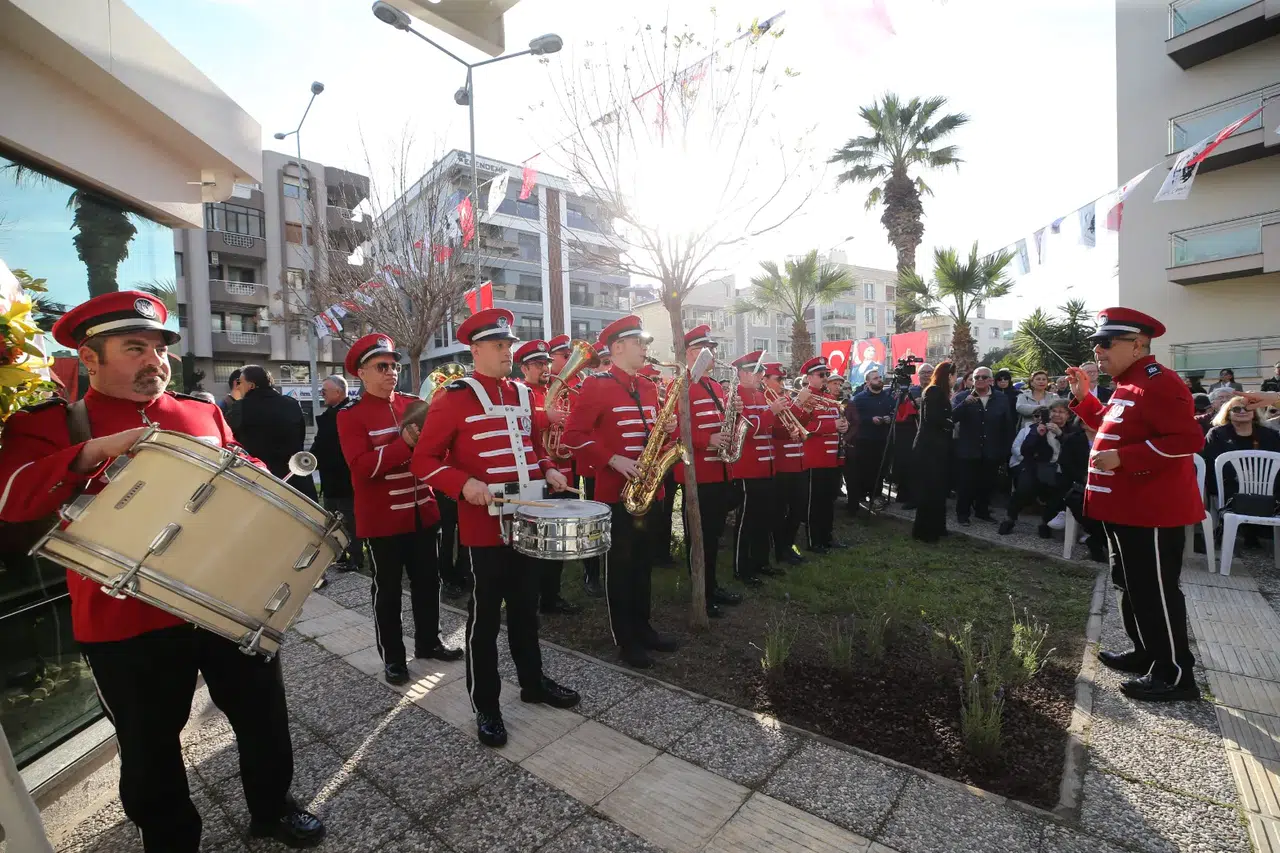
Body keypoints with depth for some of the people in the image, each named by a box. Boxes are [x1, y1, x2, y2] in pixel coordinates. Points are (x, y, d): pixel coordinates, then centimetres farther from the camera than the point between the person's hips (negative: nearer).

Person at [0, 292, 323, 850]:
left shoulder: (203, 414, 8)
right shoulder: (51, 423, -1)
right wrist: (97, 450, -26)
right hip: (129, 620, -2)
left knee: (264, 716, 15)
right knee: (150, 748, 16)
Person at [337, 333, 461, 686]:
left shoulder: (413, 404, 7)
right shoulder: (350, 416, -9)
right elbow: (361, 467, -20)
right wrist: (405, 443, -28)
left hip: (421, 512, 5)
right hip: (382, 519, -5)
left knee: (428, 581, 15)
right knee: (388, 590, 8)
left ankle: (428, 642, 33)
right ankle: (392, 657, 24)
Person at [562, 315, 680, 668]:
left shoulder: (648, 388, 13)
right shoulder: (596, 385, -10)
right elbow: (574, 434, -15)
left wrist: (666, 429, -1)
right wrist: (613, 459, -21)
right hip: (615, 490, -7)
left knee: (644, 562, 16)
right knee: (619, 566, 4)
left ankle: (643, 627, 31)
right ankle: (625, 640, 17)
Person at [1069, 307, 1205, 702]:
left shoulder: (1160, 383, -18)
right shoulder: (1127, 385, 12)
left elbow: (1188, 440, -24)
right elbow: (1110, 426, 23)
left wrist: (1123, 458, -27)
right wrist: (1082, 396, 14)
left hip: (1153, 511, -10)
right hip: (1126, 508, 10)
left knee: (1155, 592, 1)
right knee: (1131, 585, 19)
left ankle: (1175, 674, 15)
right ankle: (1146, 653, 34)